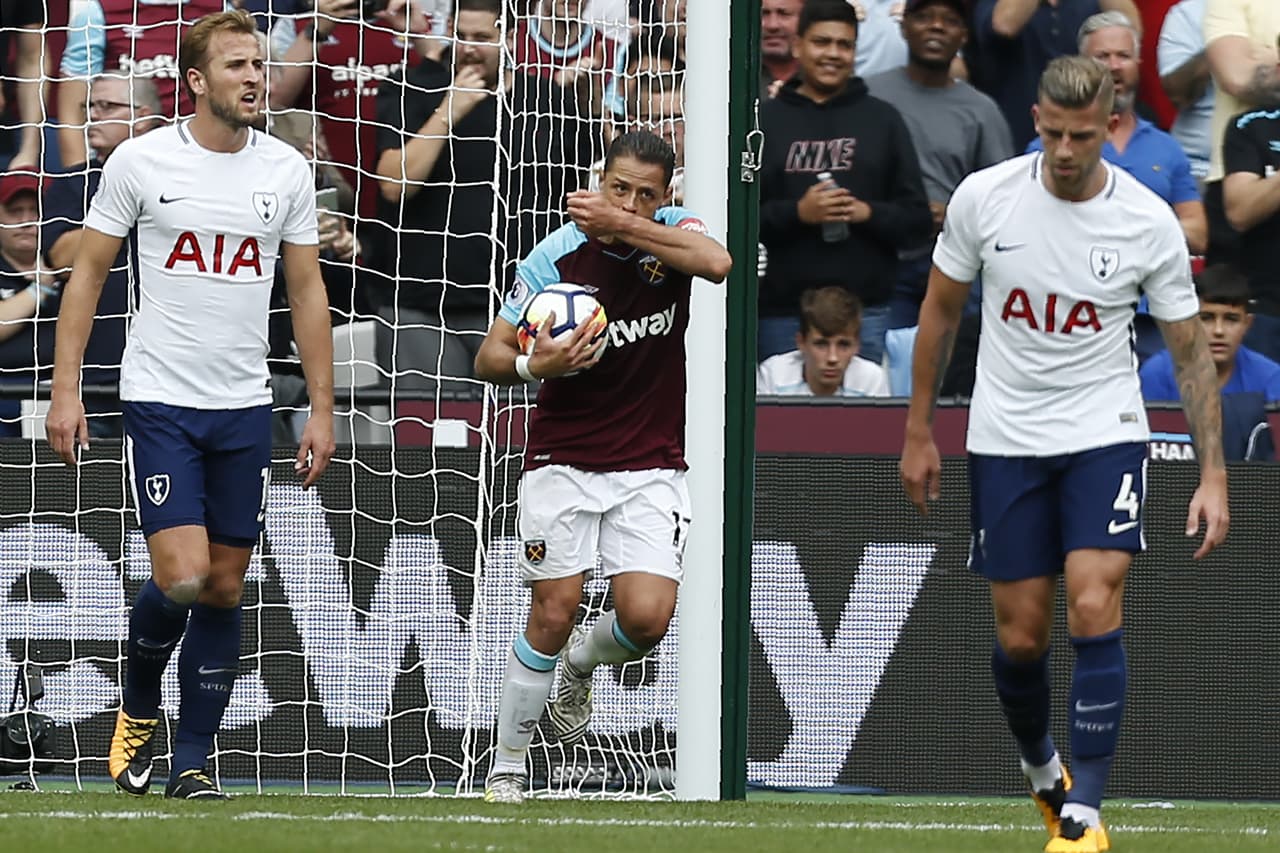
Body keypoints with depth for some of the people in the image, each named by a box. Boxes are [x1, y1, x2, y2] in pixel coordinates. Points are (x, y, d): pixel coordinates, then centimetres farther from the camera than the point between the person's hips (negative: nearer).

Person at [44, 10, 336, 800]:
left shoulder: (287, 170, 3)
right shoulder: (140, 160, -4)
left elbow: (307, 291, 10)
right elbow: (89, 272, 3)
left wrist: (322, 409, 6)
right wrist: (66, 388, -3)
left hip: (245, 408, 3)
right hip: (160, 400, -3)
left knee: (226, 587, 4)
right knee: (182, 575, -15)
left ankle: (194, 759, 14)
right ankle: (139, 705, 13)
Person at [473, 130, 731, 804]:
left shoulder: (673, 232, -5)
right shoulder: (557, 255, -9)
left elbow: (717, 263, -30)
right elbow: (489, 358, -5)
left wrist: (624, 225, -33)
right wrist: (534, 366, -27)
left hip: (650, 466, 1)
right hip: (562, 462, -1)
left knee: (647, 618, -12)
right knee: (553, 612, -9)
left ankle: (579, 664, 24)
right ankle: (506, 770, 5)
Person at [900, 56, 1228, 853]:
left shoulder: (1150, 223, -11)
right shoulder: (984, 197, -8)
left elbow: (1192, 351, -3)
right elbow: (941, 310, 6)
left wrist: (1214, 475, -7)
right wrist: (919, 432, 8)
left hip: (1105, 435, -1)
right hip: (1006, 440, 2)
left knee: (1095, 613, -17)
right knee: (1021, 636, 4)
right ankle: (1040, 765, 33)